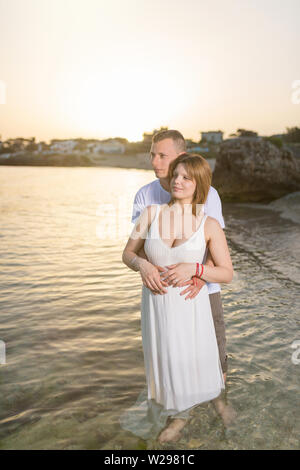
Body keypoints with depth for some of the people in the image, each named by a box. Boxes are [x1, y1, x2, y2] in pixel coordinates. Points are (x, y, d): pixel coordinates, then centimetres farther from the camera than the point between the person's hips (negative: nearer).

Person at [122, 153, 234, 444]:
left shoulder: (209, 225, -11)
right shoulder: (151, 213, -6)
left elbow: (227, 274, -5)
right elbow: (128, 254, 3)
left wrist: (193, 268, -22)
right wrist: (143, 266, -19)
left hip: (189, 304, -2)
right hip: (155, 302, 2)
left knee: (196, 364, 11)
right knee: (165, 364, 18)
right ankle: (180, 415, 48)